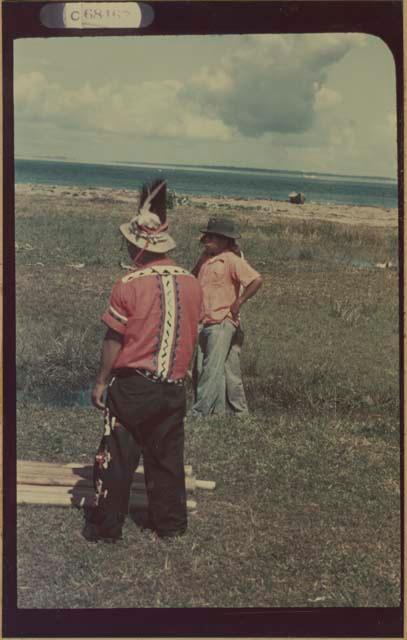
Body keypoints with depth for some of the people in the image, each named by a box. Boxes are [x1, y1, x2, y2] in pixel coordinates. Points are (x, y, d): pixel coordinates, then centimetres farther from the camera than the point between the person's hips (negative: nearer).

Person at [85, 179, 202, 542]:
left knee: (118, 457, 6)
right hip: (175, 387, 5)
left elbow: (114, 340, -9)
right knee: (167, 457, 15)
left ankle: (106, 526, 13)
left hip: (132, 386, -4)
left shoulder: (129, 286, -14)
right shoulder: (192, 283, 2)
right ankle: (170, 523, 24)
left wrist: (101, 381, 2)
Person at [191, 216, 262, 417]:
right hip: (203, 323, 9)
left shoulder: (231, 260, -11)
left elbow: (256, 280, -19)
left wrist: (239, 302, -15)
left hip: (222, 323, -9)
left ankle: (200, 413, -9)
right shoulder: (205, 258, 12)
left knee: (212, 371, -9)